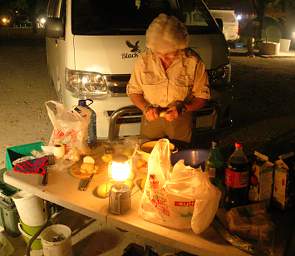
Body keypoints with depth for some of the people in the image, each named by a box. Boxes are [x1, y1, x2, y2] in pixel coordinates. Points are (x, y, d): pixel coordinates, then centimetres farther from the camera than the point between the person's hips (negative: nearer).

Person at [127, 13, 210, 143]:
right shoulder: (144, 59, -11)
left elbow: (202, 96, -7)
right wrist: (146, 107, -18)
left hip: (181, 123, -1)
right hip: (151, 120, 1)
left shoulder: (193, 62, -14)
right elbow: (133, 90, -1)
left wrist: (183, 108, -23)